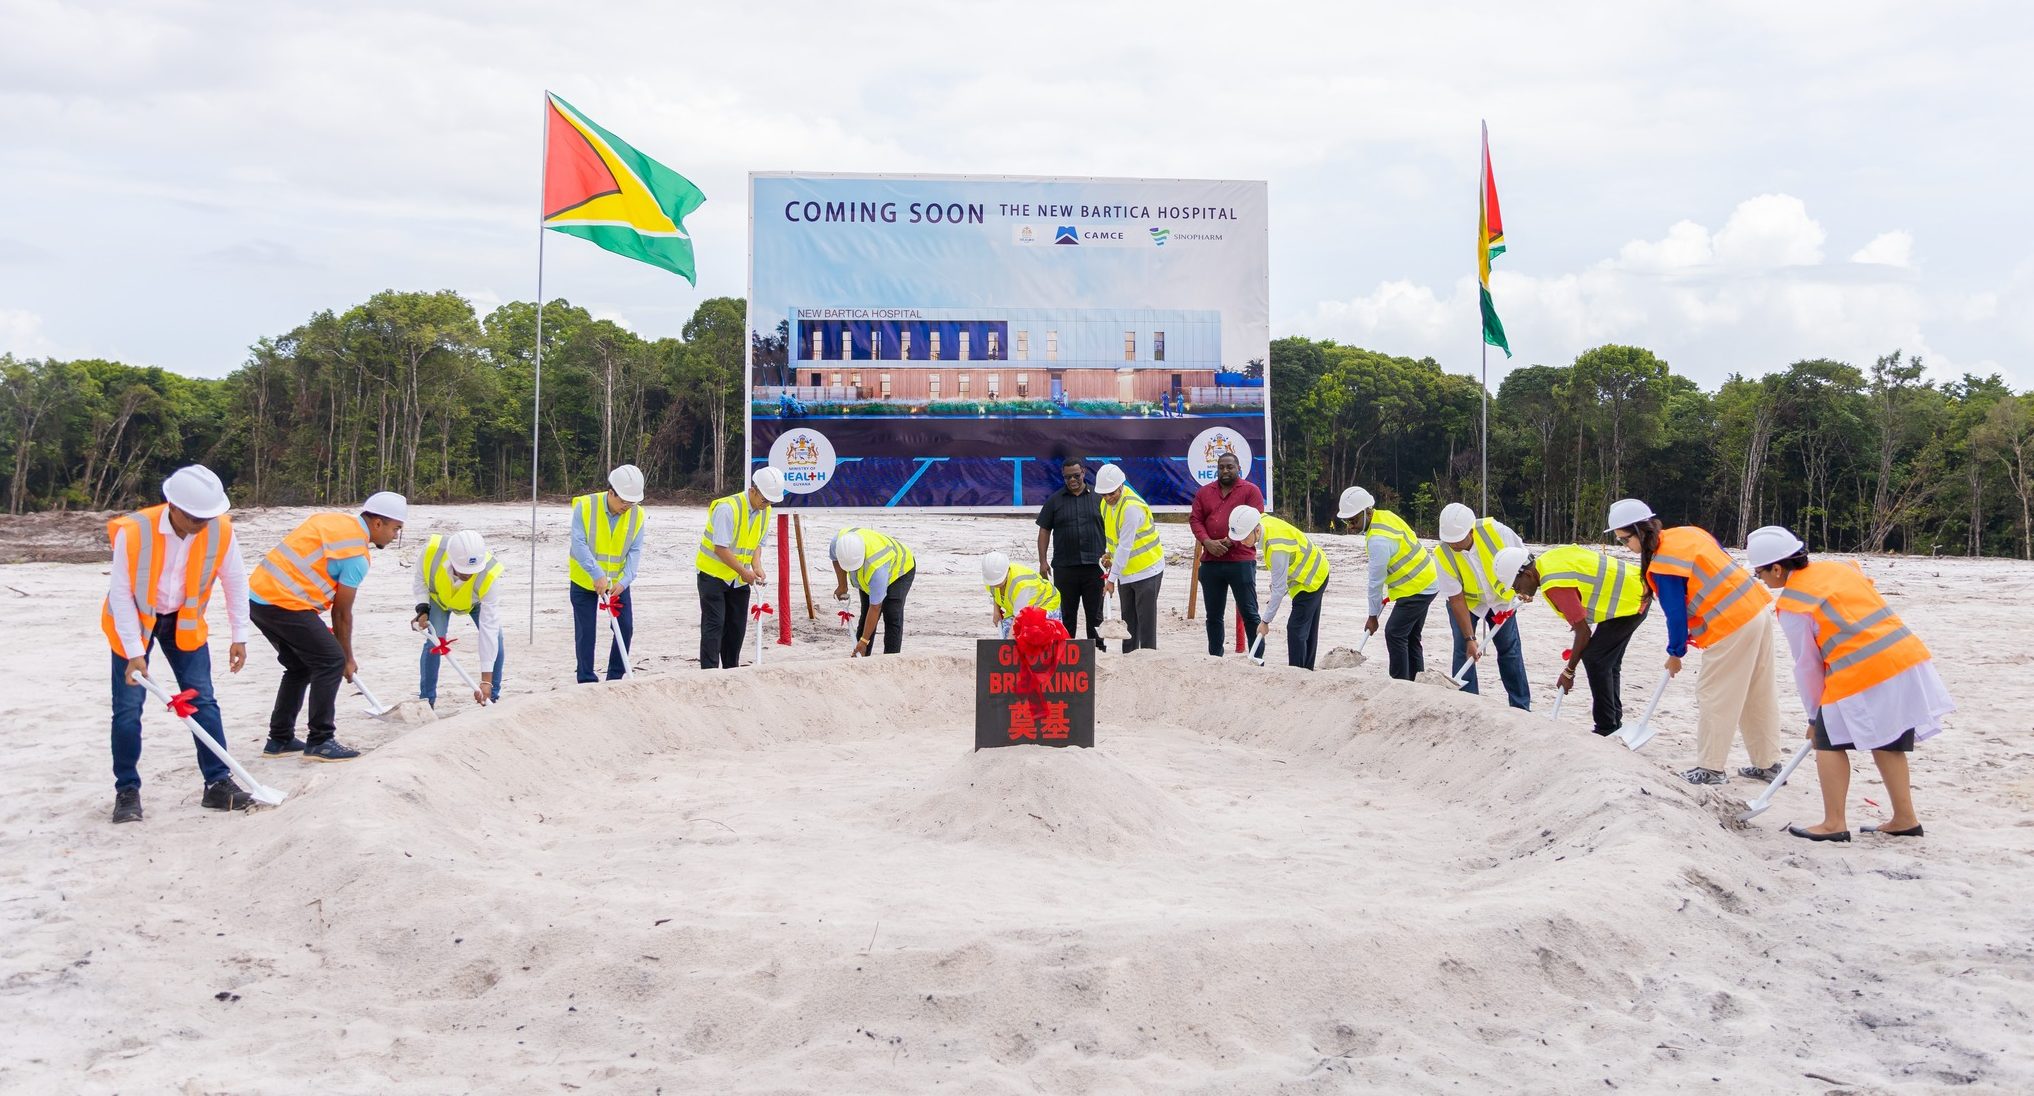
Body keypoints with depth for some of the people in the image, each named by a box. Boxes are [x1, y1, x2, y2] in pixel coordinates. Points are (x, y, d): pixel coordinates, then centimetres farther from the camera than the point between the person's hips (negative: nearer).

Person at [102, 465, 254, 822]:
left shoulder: (220, 530, -21)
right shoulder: (133, 532, -30)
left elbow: (235, 581, -6)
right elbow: (120, 594, -21)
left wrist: (239, 637, -4)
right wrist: (134, 651, -21)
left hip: (185, 621, 3)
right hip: (134, 620, -2)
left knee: (203, 701, -1)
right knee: (128, 708, -4)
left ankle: (218, 783, 7)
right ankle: (127, 791, 9)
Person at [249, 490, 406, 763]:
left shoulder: (331, 520, 16)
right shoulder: (356, 553, -10)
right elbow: (342, 613, -4)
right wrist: (348, 659, 8)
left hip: (258, 594, 10)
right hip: (284, 604, -10)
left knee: (300, 667, 19)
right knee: (331, 662, -4)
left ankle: (279, 739, 24)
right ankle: (320, 742, -4)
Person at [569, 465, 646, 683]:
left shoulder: (637, 514, -10)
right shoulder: (585, 506, -19)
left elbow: (634, 551, -10)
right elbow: (579, 545, -23)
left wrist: (623, 581, -24)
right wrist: (597, 575, -32)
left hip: (619, 583, 3)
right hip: (584, 581, -3)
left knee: (626, 628, 1)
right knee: (586, 632, 0)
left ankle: (615, 678, 16)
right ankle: (586, 681, 9)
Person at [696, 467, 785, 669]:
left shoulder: (765, 511, -1)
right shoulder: (728, 508, -25)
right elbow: (720, 548, -26)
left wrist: (756, 567, -9)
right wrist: (744, 571, -24)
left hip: (739, 577, 7)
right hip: (713, 574, -7)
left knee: (737, 627, 9)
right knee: (714, 624, -11)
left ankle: (731, 670, 19)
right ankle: (709, 671, -11)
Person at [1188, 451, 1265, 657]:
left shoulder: (1250, 490, 1)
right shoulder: (1204, 492, 14)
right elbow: (1195, 519, 8)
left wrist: (1230, 541, -16)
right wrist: (1207, 542, -10)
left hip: (1241, 562, -5)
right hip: (1210, 562, 5)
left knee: (1249, 613, -3)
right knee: (1213, 615, 10)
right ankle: (1215, 658, 18)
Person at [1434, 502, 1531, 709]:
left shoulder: (1494, 530, -32)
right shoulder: (1443, 554, -31)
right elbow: (1457, 599, -25)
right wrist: (1470, 638, -27)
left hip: (1500, 598, 1)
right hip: (1465, 601, -1)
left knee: (1510, 649, 5)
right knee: (1463, 651, -11)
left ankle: (1522, 707, 14)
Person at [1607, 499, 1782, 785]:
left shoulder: (1663, 565, -17)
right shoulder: (1689, 533, 9)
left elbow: (1676, 615, -13)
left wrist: (1675, 654, 4)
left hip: (1731, 627, -10)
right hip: (1758, 610, 10)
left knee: (1712, 696, 1)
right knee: (1759, 695, 17)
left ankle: (1710, 768, 8)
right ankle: (1768, 764, 26)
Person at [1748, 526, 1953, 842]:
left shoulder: (1793, 605, -5)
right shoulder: (1839, 568, 16)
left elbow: (1807, 666, 0)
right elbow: (1874, 611, 19)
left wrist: (1814, 715, 12)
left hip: (1861, 674, -8)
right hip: (1906, 657, 8)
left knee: (1829, 740, 6)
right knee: (1886, 742, 19)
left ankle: (1834, 824, 7)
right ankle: (1905, 819, 25)